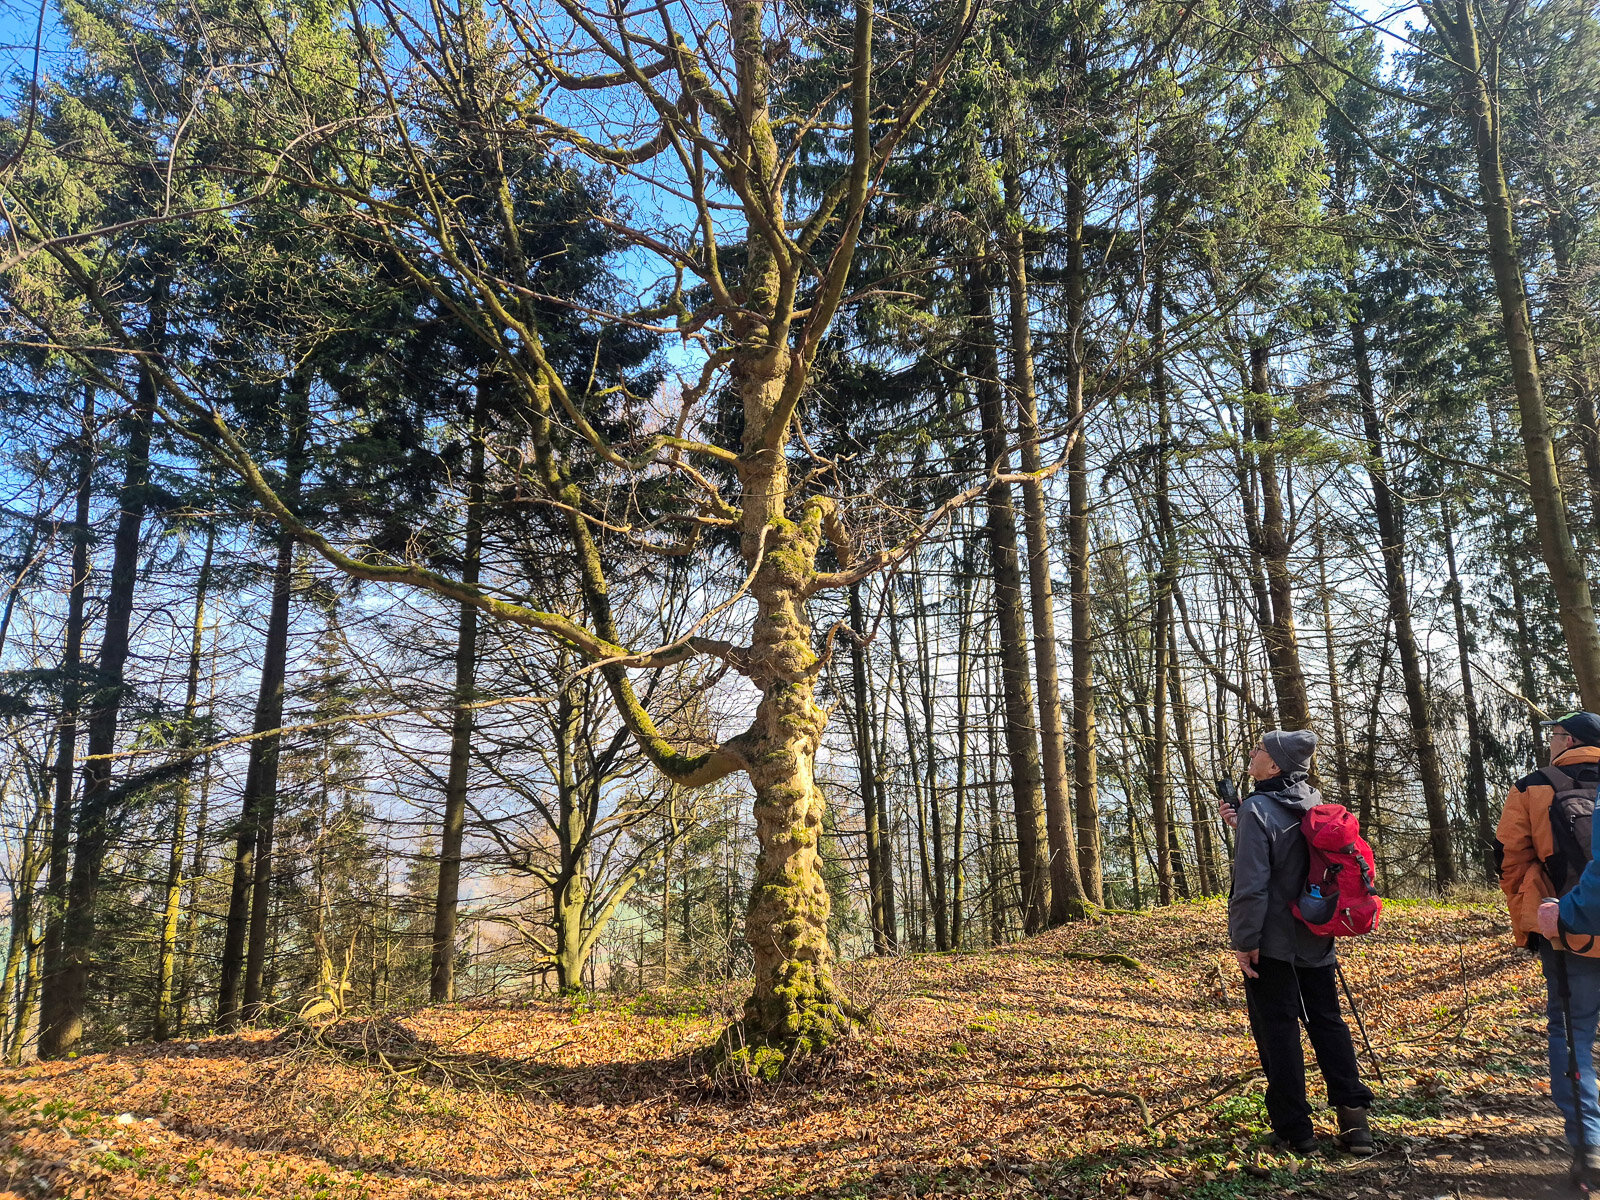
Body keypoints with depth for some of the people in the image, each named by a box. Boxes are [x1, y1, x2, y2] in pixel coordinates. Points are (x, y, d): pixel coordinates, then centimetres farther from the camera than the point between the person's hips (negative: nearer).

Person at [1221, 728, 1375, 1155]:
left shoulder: (1257, 809, -19)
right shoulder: (1314, 805, 5)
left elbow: (1251, 883, -22)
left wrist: (1244, 940, -15)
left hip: (1272, 943, -7)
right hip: (1316, 939, 7)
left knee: (1277, 1029, 3)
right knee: (1328, 1023, 15)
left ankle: (1293, 1128, 9)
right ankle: (1354, 1118, 13)